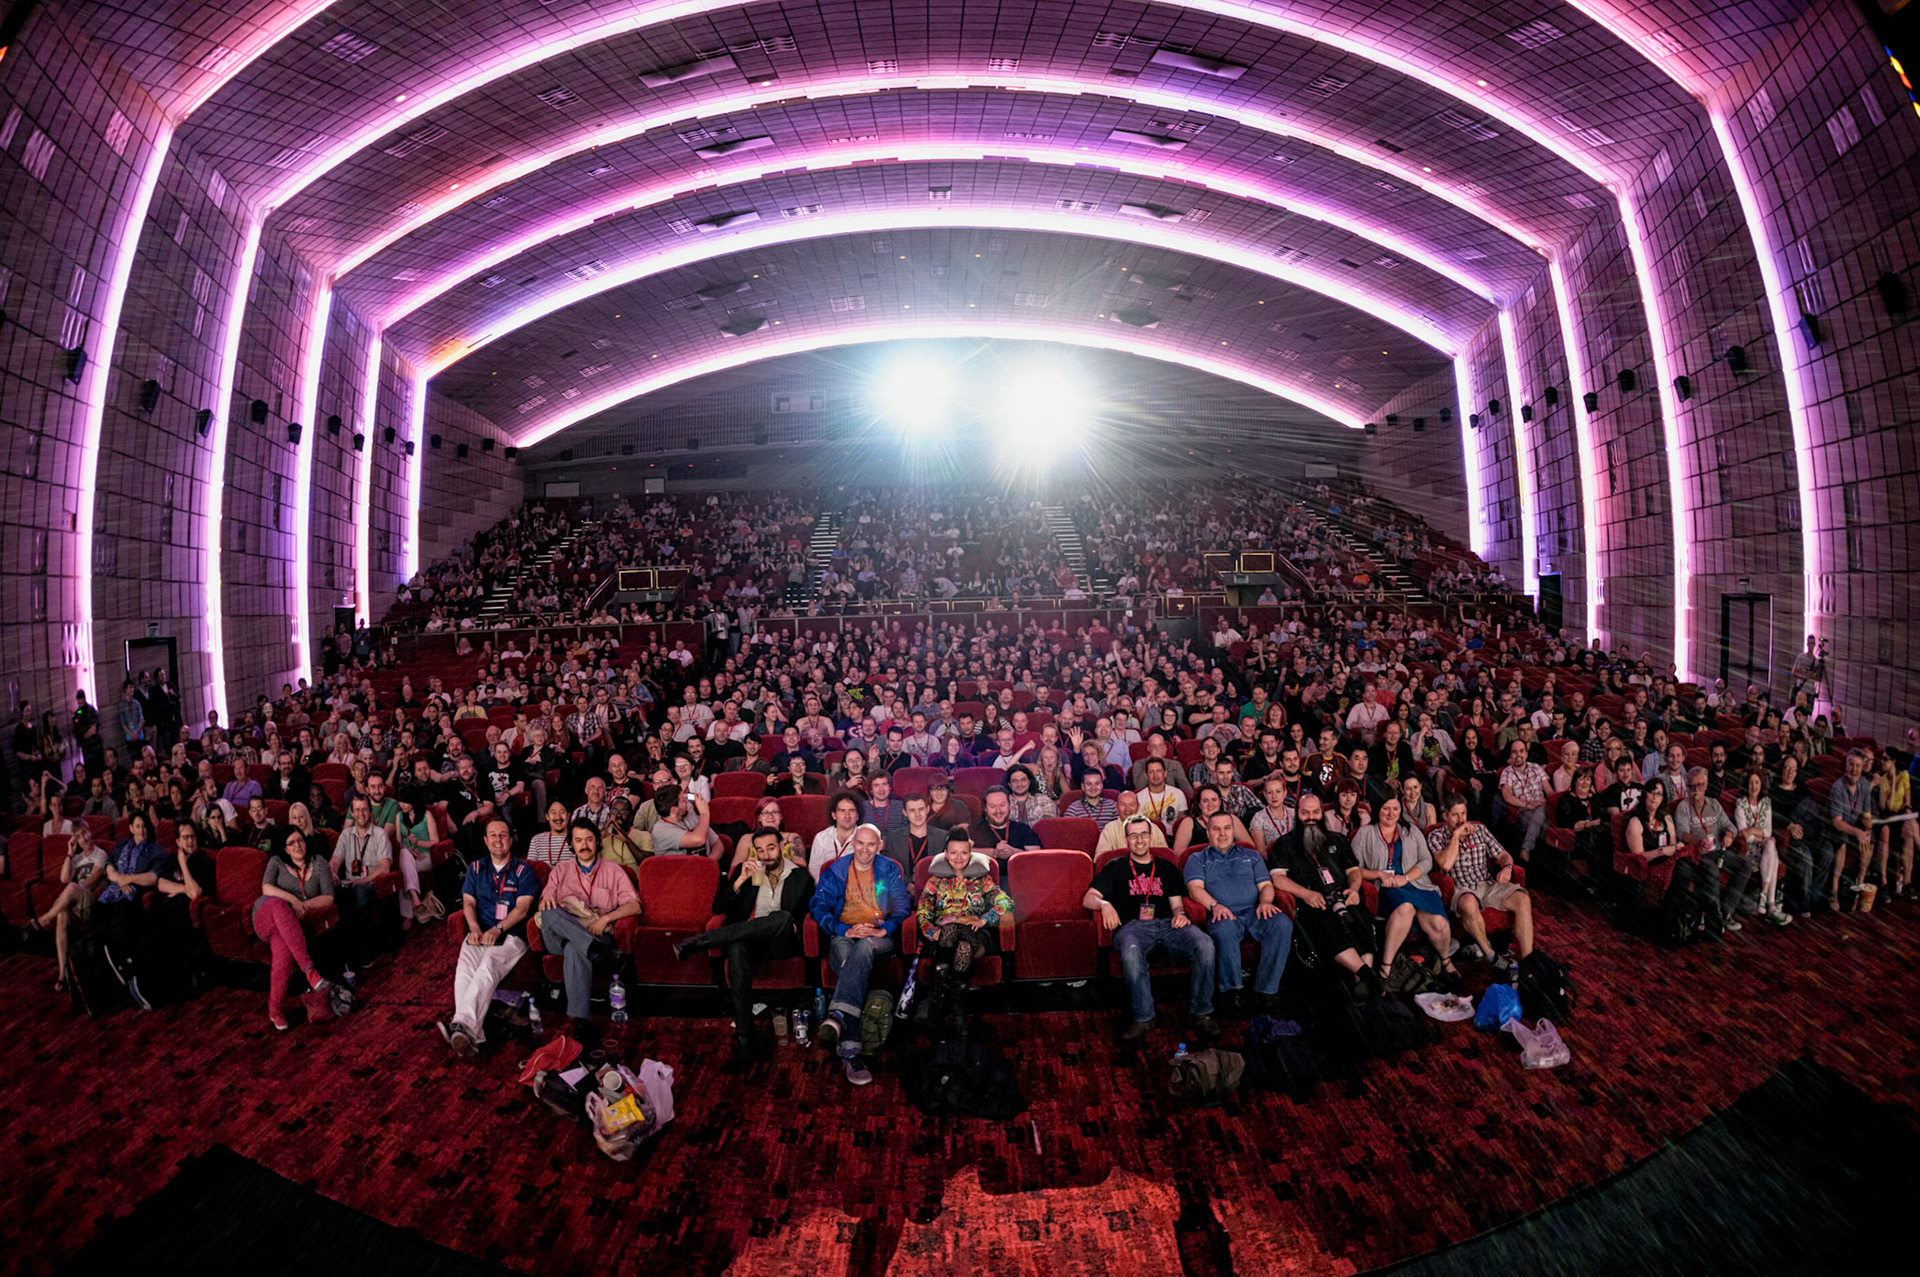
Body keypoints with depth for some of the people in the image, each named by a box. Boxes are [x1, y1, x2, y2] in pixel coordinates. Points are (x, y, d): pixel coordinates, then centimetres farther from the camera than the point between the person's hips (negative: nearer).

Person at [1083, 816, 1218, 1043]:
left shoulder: (1166, 867, 28)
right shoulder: (1116, 867, 19)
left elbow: (1177, 903, 21)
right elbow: (1088, 898, 11)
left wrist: (1180, 913, -4)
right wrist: (1105, 904, -12)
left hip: (1167, 924, 3)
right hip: (1133, 926, -2)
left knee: (1205, 944, -28)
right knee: (1130, 953, -39)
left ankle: (1200, 1013, -14)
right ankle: (1142, 1017, -22)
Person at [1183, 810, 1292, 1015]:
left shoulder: (1251, 856, 29)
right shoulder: (1197, 859, 20)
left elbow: (1266, 884, 18)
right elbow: (1195, 888, 3)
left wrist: (1265, 901, -6)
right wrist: (1215, 905, -18)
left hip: (1253, 912, 3)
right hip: (1223, 915, -3)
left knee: (1282, 923, -31)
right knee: (1223, 929, -39)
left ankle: (1264, 990, -24)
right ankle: (1231, 989, -21)